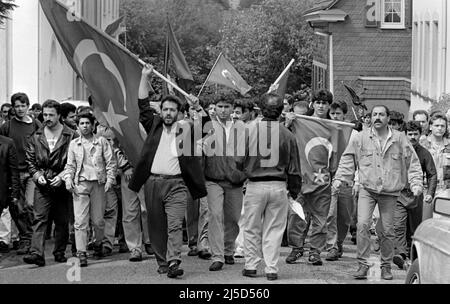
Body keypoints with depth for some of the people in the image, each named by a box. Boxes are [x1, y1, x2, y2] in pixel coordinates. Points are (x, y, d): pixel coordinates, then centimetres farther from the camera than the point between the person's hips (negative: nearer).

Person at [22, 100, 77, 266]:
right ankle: (37, 253, -16)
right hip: (42, 185, 1)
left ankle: (60, 253, 21)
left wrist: (62, 176, -12)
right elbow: (30, 160, 12)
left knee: (62, 221, 8)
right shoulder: (36, 137, 8)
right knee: (40, 219, -9)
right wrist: (37, 175, -4)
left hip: (62, 184, -1)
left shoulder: (71, 136, -3)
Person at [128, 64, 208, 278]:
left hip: (176, 184, -2)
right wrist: (145, 77, 4)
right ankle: (162, 263, 15)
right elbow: (143, 105, 9)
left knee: (175, 225, -12)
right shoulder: (154, 125, 11)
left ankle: (174, 262, -20)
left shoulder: (185, 128, 8)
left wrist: (197, 108, -13)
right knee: (157, 226, 7)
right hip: (153, 182, 3)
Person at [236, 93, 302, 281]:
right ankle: (271, 269, 8)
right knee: (274, 229, 8)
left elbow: (239, 160, -3)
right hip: (279, 187, 1)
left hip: (255, 186, -1)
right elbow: (294, 168, 5)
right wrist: (294, 191, 17)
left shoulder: (251, 130, -7)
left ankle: (251, 266, 16)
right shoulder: (287, 135, -1)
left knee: (252, 228, 11)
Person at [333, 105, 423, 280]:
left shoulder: (400, 139, 3)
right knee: (362, 224, -16)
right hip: (367, 189, 0)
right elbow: (348, 159, 7)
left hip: (390, 193, 1)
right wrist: (339, 178, -3)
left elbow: (412, 163, 7)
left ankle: (386, 266, 22)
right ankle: (363, 264, -8)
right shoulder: (360, 138, 2)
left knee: (387, 230, 6)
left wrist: (416, 183, -2)